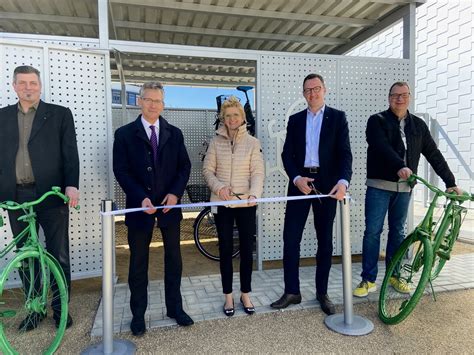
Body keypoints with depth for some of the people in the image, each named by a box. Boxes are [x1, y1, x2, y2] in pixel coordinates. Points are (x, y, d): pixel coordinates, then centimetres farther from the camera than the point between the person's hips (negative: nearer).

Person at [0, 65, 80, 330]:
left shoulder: (60, 114, 3)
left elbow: (70, 153, -4)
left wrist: (72, 185, -17)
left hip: (51, 194, -3)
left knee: (59, 255, 4)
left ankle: (60, 307, 21)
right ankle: (35, 308, 29)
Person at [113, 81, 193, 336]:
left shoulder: (174, 134, 7)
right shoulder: (124, 134, -1)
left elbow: (184, 166, 5)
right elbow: (121, 171, -6)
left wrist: (175, 193, -11)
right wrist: (141, 197, -18)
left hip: (169, 205, 2)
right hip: (139, 206, -2)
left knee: (174, 258, 11)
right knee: (138, 262, 10)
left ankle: (175, 307, 28)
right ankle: (138, 313, 25)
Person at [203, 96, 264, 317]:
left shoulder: (252, 142, 0)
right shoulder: (216, 142, 3)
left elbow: (258, 172, -6)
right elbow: (207, 170, 2)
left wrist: (254, 194, -23)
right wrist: (218, 187, -15)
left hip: (246, 203, 0)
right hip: (222, 203, 1)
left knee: (247, 249, 8)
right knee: (225, 250, 8)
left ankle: (245, 294, 26)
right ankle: (228, 296, 23)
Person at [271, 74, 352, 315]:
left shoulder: (337, 117, 4)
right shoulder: (295, 120, 11)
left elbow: (345, 152, -6)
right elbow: (287, 154, 4)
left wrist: (343, 181, -23)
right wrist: (296, 178, -14)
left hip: (326, 184, -1)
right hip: (300, 182, 2)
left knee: (325, 240, 8)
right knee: (290, 238, -1)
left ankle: (322, 293, 22)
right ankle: (292, 292, 13)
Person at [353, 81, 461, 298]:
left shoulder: (418, 125, 12)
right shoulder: (377, 121, -1)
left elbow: (434, 155, 12)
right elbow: (382, 146, -18)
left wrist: (450, 182, 9)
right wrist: (399, 166, -34)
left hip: (404, 187, 4)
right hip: (379, 186, -4)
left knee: (398, 232, 12)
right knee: (372, 231, -3)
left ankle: (394, 275, 25)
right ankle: (368, 280, 6)